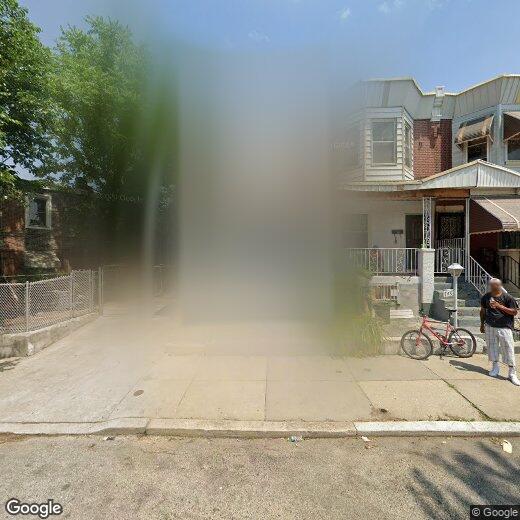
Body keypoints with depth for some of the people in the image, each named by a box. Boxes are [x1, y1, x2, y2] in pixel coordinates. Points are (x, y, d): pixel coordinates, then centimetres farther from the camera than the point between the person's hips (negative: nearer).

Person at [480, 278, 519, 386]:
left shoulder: (507, 297, -7)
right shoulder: (486, 297, 3)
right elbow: (482, 311, 13)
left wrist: (499, 306, -20)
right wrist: (482, 324, 14)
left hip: (504, 327, -3)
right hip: (490, 327, 3)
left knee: (508, 349, 0)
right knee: (492, 347, 11)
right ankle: (495, 366, 29)